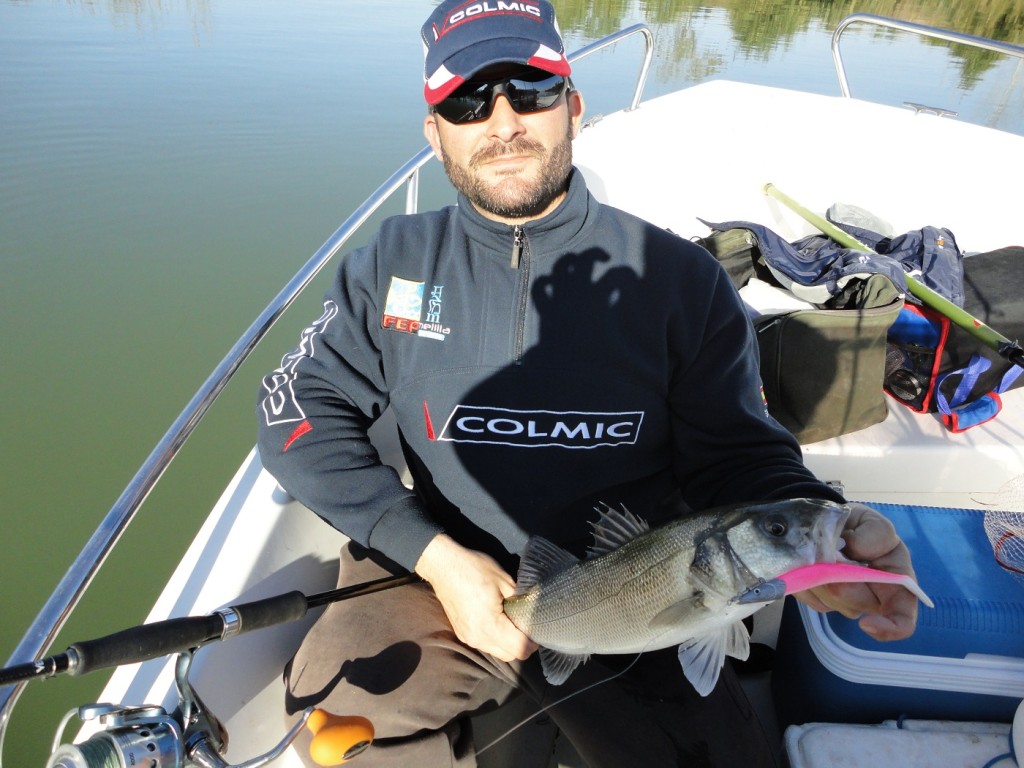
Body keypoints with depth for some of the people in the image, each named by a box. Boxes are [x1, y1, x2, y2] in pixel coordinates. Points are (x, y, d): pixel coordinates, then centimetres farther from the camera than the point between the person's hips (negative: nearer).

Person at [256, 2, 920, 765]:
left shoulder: (679, 277, -4)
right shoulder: (394, 263, 1)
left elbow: (741, 455, -2)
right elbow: (299, 411, -2)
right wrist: (434, 553, -14)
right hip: (437, 570, 1)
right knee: (336, 706, -22)